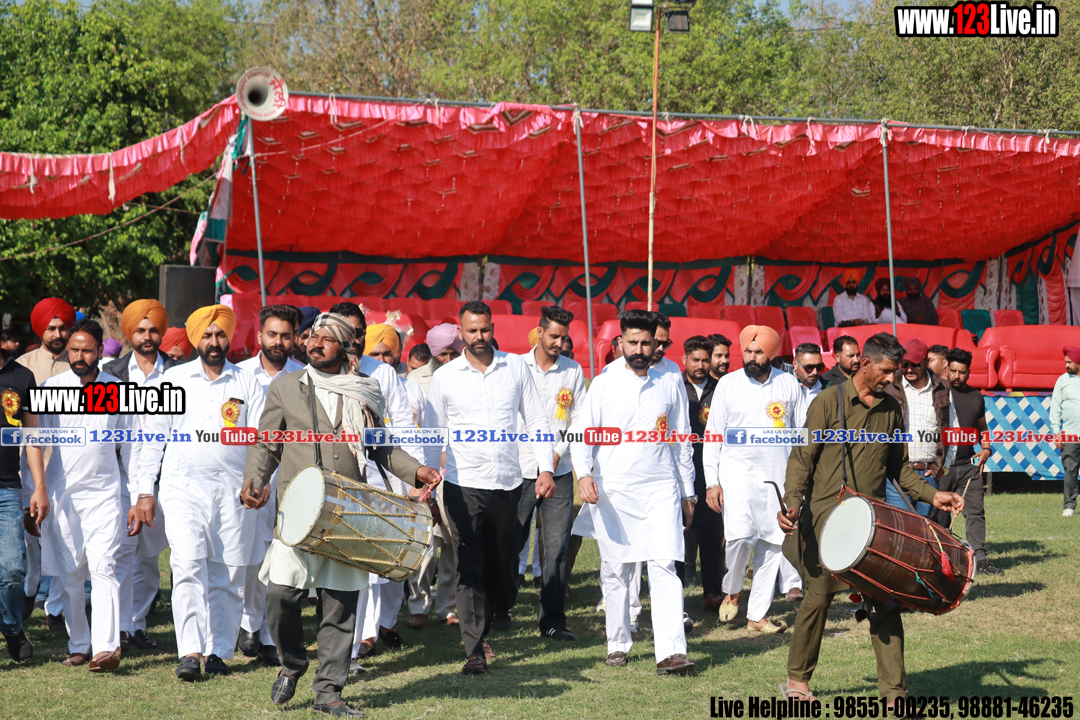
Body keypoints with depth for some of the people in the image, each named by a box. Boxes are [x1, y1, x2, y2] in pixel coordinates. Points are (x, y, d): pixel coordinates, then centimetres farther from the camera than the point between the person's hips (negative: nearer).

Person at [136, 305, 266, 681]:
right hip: (184, 485, -1)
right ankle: (190, 652, -17)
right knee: (188, 566, -14)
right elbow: (154, 436, 11)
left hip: (233, 488, 1)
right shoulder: (174, 379, 11)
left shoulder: (248, 383, 11)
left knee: (229, 573, 2)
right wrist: (145, 490, 5)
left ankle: (218, 651, 12)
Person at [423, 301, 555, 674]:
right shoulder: (444, 377, 2)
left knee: (499, 566, 12)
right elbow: (432, 435, 6)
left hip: (508, 483, 2)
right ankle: (474, 651, -8)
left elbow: (536, 421, 9)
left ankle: (481, 632, 32)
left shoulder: (516, 367, 5)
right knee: (469, 569, -8)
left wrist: (546, 468, 0)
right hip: (464, 485, -2)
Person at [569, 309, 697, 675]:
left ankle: (671, 651, -15)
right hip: (613, 491, 0)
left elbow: (682, 443, 16)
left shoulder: (671, 387, 9)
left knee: (664, 567, -11)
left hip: (660, 490, 0)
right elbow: (582, 434, -1)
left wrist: (688, 494, 16)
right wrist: (584, 473, -19)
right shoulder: (603, 385, 4)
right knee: (615, 571, 6)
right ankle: (618, 644, 21)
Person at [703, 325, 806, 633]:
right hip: (737, 470, -2)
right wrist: (711, 482, -4)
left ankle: (757, 614, 14)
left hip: (778, 475, 2)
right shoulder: (728, 384, 2)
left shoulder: (789, 385, 6)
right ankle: (733, 590, 10)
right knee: (739, 535, -19)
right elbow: (712, 435, 3)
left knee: (772, 543, 2)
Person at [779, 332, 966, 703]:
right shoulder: (829, 402, -2)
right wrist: (793, 502, -18)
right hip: (827, 516, -4)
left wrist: (932, 494, 7)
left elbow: (899, 466, 21)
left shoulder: (891, 409, 12)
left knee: (885, 601, -3)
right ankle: (797, 680, 20)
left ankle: (894, 691, 3)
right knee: (818, 597, 2)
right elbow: (802, 457, -4)